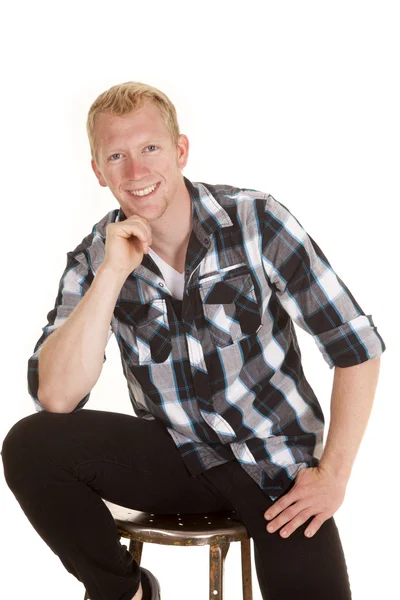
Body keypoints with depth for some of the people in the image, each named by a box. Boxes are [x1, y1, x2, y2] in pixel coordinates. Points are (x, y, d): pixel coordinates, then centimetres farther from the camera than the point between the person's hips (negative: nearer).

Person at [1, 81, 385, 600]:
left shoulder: (257, 222, -12)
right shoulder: (94, 259, -5)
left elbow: (357, 346, -7)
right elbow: (55, 397, -18)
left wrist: (333, 475, -11)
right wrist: (113, 274, -24)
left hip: (276, 465, -2)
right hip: (177, 455, 2)